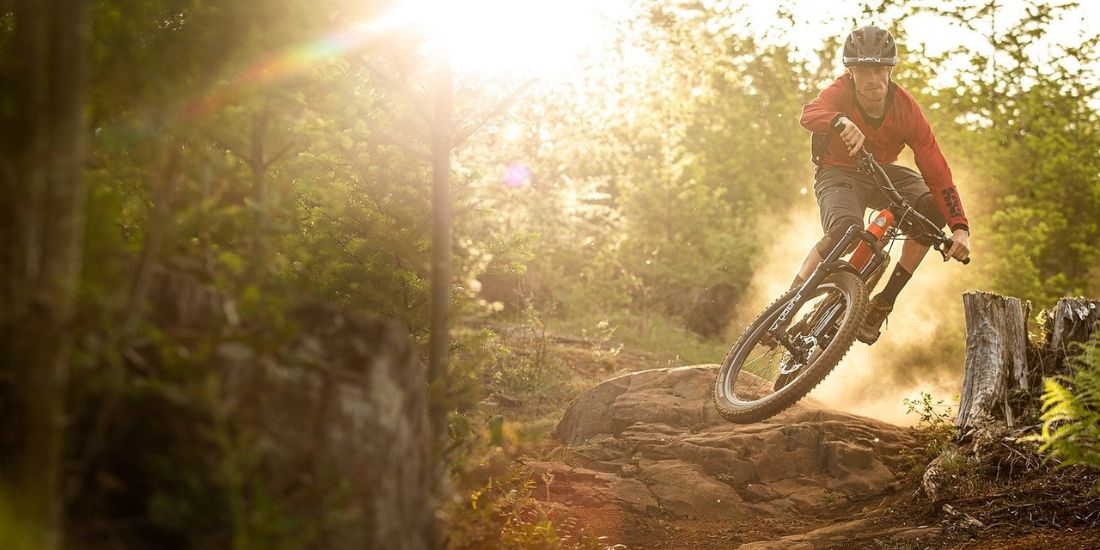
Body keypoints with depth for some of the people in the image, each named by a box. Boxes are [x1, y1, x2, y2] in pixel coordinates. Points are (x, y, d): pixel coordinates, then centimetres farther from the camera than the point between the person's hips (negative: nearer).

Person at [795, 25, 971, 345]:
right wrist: (842, 122, -71)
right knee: (846, 229, -34)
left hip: (882, 173, 3)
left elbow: (937, 173, -25)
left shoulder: (906, 109, -22)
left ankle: (883, 304, -15)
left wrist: (960, 228, -37)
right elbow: (809, 115, -48)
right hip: (839, 173, -3)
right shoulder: (842, 93, -25)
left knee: (933, 207, -24)